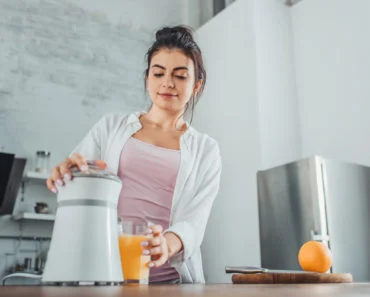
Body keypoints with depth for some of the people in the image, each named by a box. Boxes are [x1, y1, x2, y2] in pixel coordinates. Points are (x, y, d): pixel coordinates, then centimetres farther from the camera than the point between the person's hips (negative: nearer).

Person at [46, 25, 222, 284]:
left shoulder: (206, 150, 8)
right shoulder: (111, 127, 11)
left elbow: (194, 222, -3)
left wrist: (167, 244, -24)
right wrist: (65, 175, -15)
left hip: (171, 278, -1)